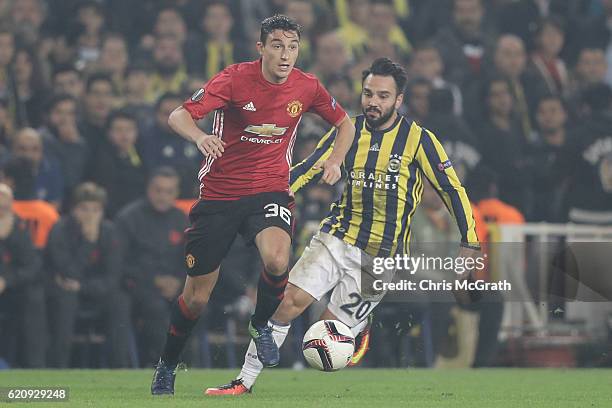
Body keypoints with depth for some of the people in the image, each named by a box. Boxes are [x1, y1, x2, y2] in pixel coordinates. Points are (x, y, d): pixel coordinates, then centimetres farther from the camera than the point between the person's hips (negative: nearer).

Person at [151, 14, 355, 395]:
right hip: (219, 192, -1)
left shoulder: (307, 87, -4)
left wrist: (336, 160, -4)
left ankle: (261, 325, 0)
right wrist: (200, 137, -40)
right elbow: (178, 116, -18)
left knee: (277, 261, -32)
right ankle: (167, 367, 29)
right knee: (195, 298, 3)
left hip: (269, 192, 1)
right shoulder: (236, 78, -13)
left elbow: (345, 123, 15)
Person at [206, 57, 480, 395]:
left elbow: (453, 190, -2)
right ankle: (245, 382, -8)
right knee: (289, 301, -15)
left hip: (379, 259, -3)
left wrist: (469, 244, -4)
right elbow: (307, 170, 6)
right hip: (336, 240, 3)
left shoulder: (418, 139, -7)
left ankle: (358, 331, 31)